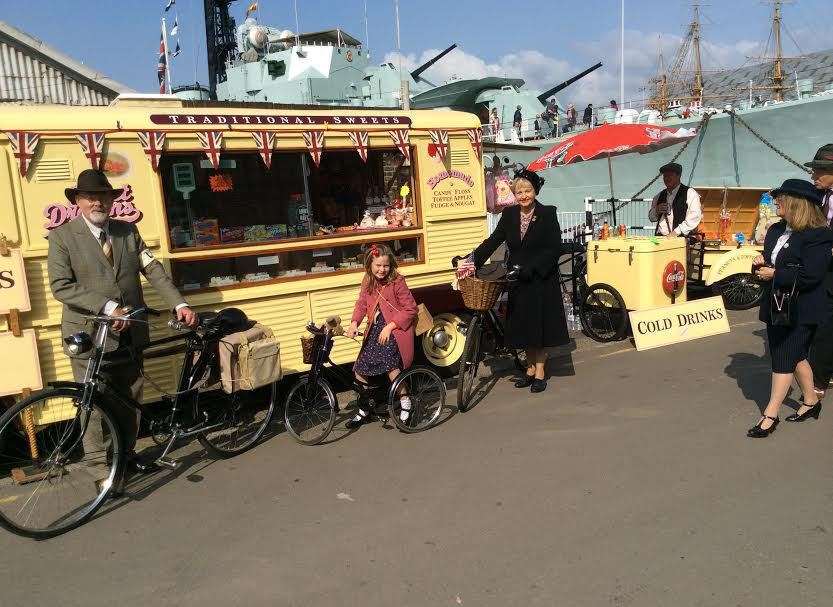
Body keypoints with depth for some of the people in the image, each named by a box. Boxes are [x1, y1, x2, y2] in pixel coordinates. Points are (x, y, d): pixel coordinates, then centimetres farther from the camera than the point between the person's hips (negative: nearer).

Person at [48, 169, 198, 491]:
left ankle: (126, 453, 35)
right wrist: (108, 307, -23)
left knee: (130, 399, 16)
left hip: (131, 334, 5)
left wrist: (180, 304, -12)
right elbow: (61, 286, -14)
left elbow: (154, 270, 1)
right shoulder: (62, 236, -5)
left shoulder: (128, 231, 8)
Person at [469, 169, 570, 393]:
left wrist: (531, 268, -21)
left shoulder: (547, 214, -7)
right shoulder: (509, 215, 5)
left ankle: (540, 372, 15)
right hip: (517, 280, 4)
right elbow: (494, 240, 1)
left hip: (542, 280, -4)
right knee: (523, 325, 10)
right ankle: (531, 369, 25)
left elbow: (555, 248, -12)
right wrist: (474, 259, -11)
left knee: (540, 324, 3)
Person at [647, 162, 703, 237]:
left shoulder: (690, 193, 4)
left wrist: (676, 232, -16)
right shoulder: (659, 196, 20)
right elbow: (651, 218, 26)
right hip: (660, 238, 4)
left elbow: (695, 217, -7)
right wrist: (656, 211, 4)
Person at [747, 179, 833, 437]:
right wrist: (761, 263, -2)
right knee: (795, 356, 19)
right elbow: (770, 263, 21)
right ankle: (811, 402, 37)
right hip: (776, 306, 8)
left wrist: (774, 275, -18)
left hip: (801, 310, -8)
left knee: (784, 360, -5)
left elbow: (811, 275, -24)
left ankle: (770, 415, 0)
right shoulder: (777, 230, 9)